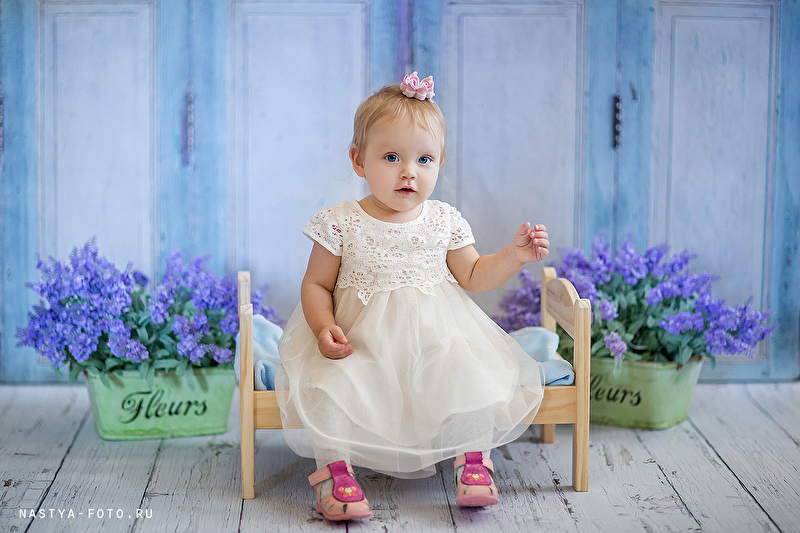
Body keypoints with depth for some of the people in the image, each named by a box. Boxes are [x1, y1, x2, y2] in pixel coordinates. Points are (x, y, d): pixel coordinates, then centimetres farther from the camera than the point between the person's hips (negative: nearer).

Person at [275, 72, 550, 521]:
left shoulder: (444, 222, 2)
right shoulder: (341, 224, -5)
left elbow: (472, 276, 11)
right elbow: (317, 285, 1)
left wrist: (514, 256, -4)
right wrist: (324, 328, -17)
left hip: (438, 339, 2)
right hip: (361, 342, -2)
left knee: (473, 378, -21)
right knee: (328, 387, -27)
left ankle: (474, 460, -4)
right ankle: (336, 469, -13)